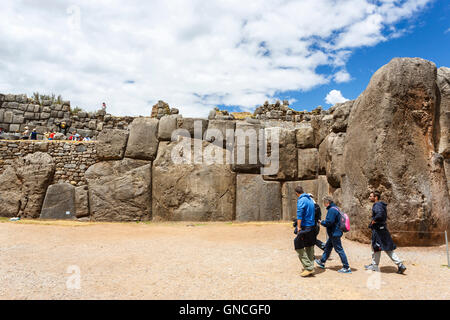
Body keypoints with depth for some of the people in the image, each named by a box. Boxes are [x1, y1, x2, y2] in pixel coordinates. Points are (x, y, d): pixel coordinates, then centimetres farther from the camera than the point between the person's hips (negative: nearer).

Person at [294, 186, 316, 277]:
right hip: (312, 226, 9)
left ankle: (308, 267, -3)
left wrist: (299, 228, -23)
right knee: (309, 247, 15)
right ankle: (310, 267, 22)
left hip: (305, 227, -9)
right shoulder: (310, 199, 13)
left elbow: (299, 215, -21)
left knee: (299, 247, -3)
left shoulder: (301, 200, -13)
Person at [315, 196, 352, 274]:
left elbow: (329, 222, -25)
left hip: (335, 234, -11)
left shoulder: (332, 210, -22)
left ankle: (346, 268, 3)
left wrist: (321, 222, -9)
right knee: (327, 247, 20)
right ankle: (322, 262, 34)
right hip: (334, 233, 11)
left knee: (339, 250, -4)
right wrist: (323, 222, 12)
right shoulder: (335, 208, 12)